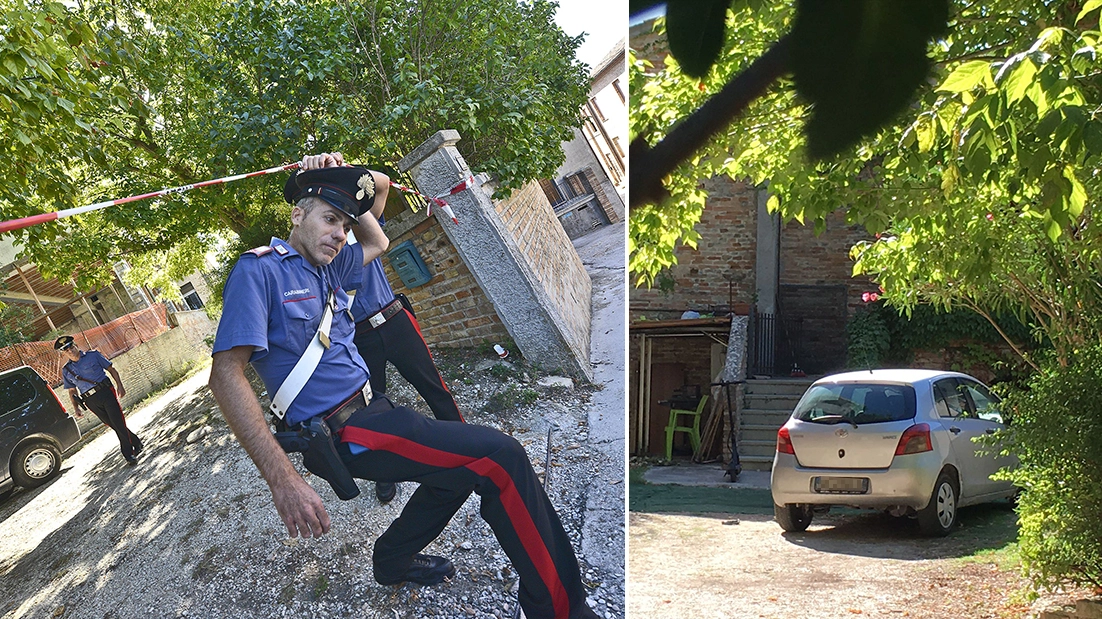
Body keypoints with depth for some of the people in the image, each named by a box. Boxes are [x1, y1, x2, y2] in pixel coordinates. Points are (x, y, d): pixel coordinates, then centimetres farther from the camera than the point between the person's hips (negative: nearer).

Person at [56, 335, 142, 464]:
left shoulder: (93, 355, 4)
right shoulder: (66, 370, 12)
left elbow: (111, 369, 7)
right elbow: (72, 391, 17)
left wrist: (119, 385, -3)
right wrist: (76, 408, 6)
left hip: (106, 392, -3)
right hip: (91, 401, 3)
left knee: (118, 422, -11)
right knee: (113, 424, 3)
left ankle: (128, 454, -6)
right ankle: (136, 443, 21)